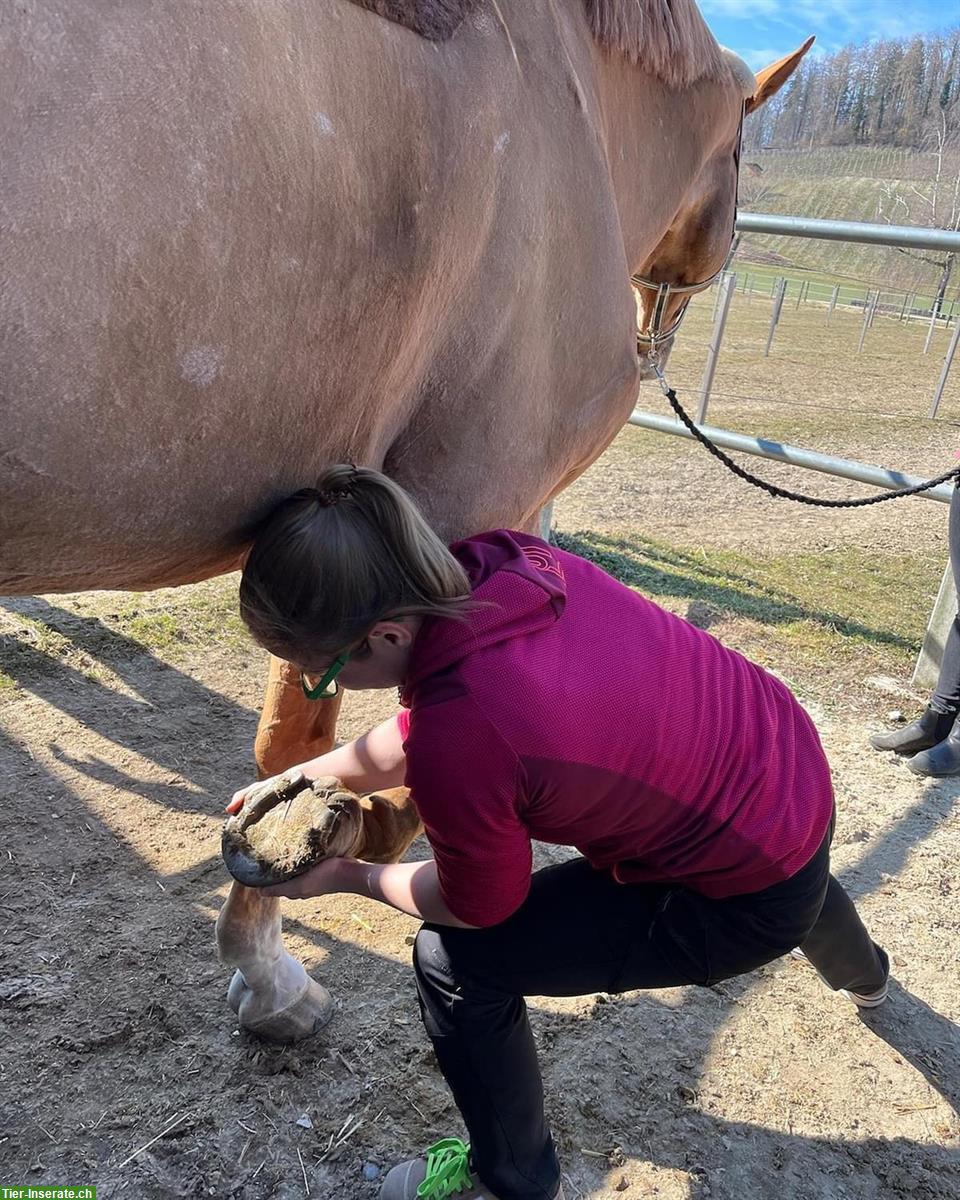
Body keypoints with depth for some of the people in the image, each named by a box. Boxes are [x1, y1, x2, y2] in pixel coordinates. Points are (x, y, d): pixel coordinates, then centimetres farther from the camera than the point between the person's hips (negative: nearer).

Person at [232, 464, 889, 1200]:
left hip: (752, 902, -8)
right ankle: (861, 972, 81)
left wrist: (345, 877, 0)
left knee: (456, 960, -4)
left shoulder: (458, 739, -38)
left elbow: (478, 909, -15)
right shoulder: (500, 559, -18)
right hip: (798, 768, 8)